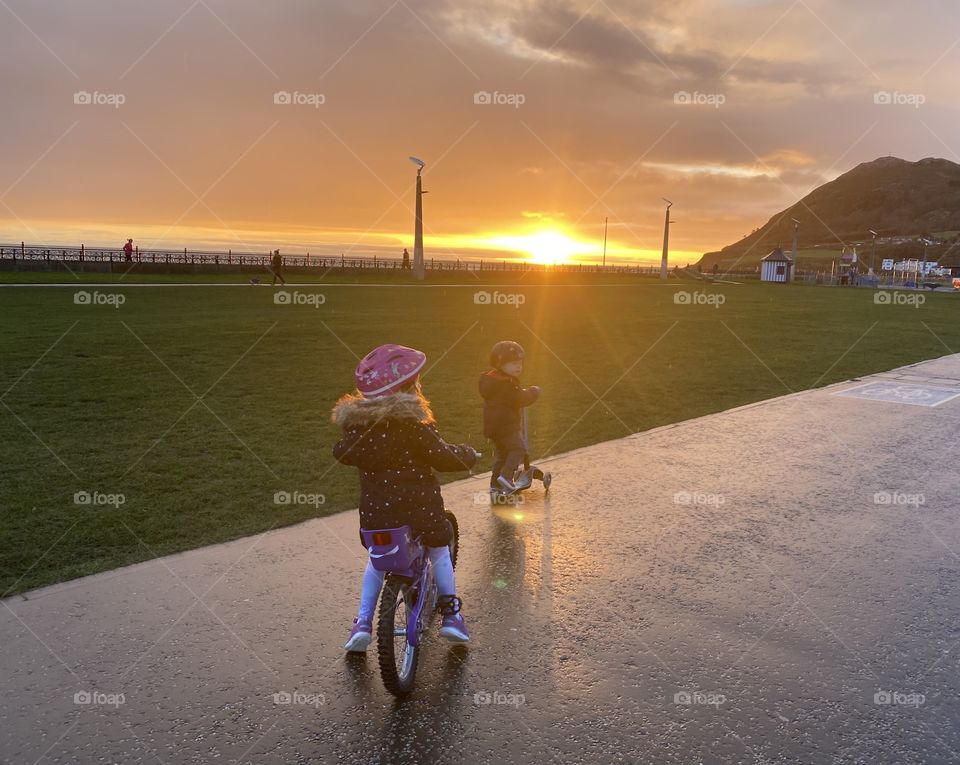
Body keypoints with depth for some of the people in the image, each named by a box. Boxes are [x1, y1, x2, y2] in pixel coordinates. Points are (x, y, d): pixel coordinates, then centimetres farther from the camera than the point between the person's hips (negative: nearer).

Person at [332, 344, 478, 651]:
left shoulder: (356, 422, -3)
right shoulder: (412, 423, -16)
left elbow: (343, 452, 12)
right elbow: (443, 457, -14)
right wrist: (467, 454, 6)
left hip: (375, 509, 3)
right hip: (420, 507, -3)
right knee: (439, 548, 23)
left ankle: (363, 623, 19)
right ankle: (451, 613, 22)